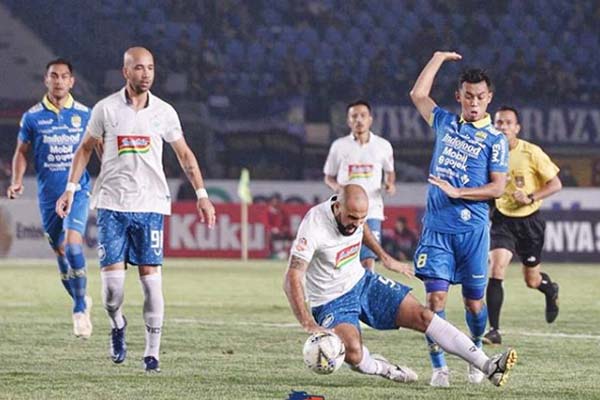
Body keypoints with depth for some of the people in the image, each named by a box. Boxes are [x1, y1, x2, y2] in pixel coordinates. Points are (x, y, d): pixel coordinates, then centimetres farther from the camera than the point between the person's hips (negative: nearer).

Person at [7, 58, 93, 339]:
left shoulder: (84, 114, 1)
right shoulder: (33, 116, 1)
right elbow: (22, 151, 9)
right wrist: (17, 181, -6)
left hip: (78, 189, -2)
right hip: (48, 194, 2)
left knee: (72, 243, -21)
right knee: (60, 251, 9)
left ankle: (80, 308, -13)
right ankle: (81, 304, 29)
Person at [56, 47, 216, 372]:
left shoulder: (164, 112, 3)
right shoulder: (106, 109, 1)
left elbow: (184, 154, 12)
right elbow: (85, 149, 11)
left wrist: (201, 194, 6)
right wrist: (70, 189, 5)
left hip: (150, 205, 1)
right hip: (112, 204, -1)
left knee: (151, 278, -5)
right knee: (112, 279, -8)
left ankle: (152, 352, 2)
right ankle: (117, 325, 23)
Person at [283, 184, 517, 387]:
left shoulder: (355, 213, -8)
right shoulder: (314, 226, -29)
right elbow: (292, 279, -31)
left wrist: (384, 257, 24)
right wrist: (309, 325, -39)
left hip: (362, 282, 6)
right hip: (331, 302, -6)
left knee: (421, 316, -9)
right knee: (353, 354, -33)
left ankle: (487, 365, -10)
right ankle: (381, 368, 3)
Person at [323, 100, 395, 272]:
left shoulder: (383, 146, 5)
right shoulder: (339, 146, 4)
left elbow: (389, 171, 21)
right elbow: (328, 177, 12)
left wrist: (390, 184, -1)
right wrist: (336, 186, -10)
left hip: (372, 210, 0)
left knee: (369, 261, -10)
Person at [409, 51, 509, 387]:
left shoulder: (495, 140, 0)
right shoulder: (446, 123, 12)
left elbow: (498, 188, -6)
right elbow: (419, 94, 22)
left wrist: (456, 192, -15)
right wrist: (440, 58, 24)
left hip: (473, 230, -2)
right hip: (437, 228, 2)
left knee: (474, 301, 6)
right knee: (436, 296, -9)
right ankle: (439, 367, -7)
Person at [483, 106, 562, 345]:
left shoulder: (532, 153, -13)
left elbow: (555, 184, -8)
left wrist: (531, 198, -20)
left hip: (529, 220, -1)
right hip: (502, 220, 1)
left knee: (532, 280, 10)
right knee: (496, 269, -19)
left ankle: (550, 290, 49)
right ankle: (494, 330, -17)